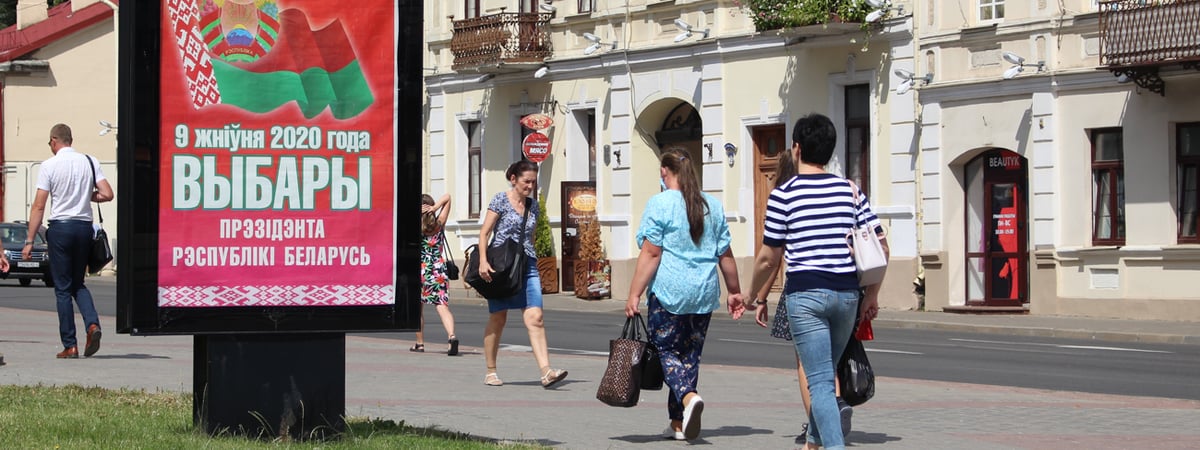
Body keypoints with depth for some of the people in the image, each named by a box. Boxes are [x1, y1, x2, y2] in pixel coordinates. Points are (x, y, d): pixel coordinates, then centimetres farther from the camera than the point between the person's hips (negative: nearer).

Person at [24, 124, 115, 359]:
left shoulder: (50, 165, -5)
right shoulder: (90, 162, 5)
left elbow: (38, 206, -7)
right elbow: (107, 195, -1)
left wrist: (30, 241, -5)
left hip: (60, 227, -4)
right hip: (84, 227, 4)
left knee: (63, 288, 3)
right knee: (78, 284, 17)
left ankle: (70, 345, 0)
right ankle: (92, 324, -8)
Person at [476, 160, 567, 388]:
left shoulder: (533, 206, 13)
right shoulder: (501, 200, -2)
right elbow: (484, 233, -6)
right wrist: (483, 261, -17)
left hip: (527, 266, 4)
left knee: (535, 317, -11)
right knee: (498, 319, 5)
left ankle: (546, 372, -21)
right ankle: (491, 372, 18)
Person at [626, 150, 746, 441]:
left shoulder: (660, 204, -6)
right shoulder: (713, 206, 10)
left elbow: (651, 254, -11)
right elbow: (725, 255, 12)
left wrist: (634, 295, -10)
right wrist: (735, 292, 22)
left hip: (668, 291, -5)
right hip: (705, 293, 5)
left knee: (667, 351, 2)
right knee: (690, 354, 11)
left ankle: (688, 397, -25)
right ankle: (679, 424, 13)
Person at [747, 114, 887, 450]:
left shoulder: (784, 194, -4)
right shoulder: (850, 190, 7)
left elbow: (768, 258, -2)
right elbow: (880, 246, 5)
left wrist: (753, 296, 14)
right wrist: (872, 295, 15)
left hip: (806, 294, -5)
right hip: (847, 293, 5)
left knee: (820, 382, -7)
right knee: (825, 373, 22)